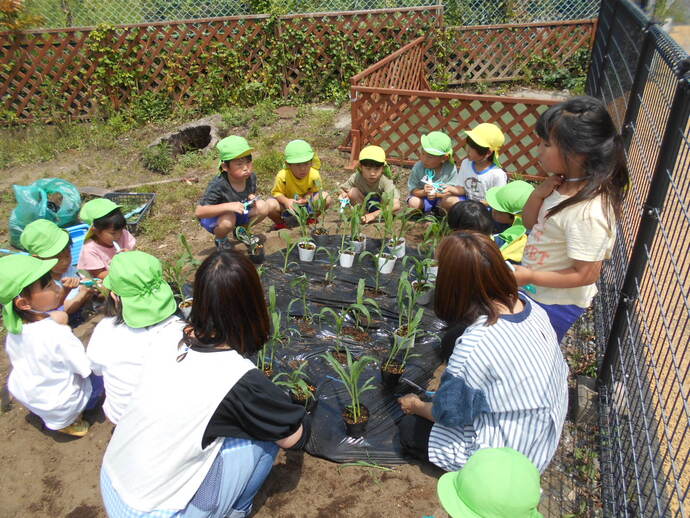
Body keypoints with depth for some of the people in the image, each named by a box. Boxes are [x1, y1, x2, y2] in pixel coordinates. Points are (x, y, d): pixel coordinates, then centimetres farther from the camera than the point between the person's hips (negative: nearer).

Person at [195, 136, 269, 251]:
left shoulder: (251, 177, -15)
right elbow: (198, 212, -36)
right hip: (214, 217, -5)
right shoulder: (218, 185, -33)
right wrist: (228, 206, -45)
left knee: (263, 207, -15)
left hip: (238, 214, 5)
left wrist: (252, 199, -18)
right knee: (228, 218, -38)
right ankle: (220, 240, 0)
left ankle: (240, 230, 13)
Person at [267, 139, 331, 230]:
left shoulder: (314, 175, -22)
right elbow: (276, 192, -16)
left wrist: (306, 199, -31)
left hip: (306, 203, 2)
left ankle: (311, 219, 7)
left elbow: (315, 191, -10)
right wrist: (286, 201, -37)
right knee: (271, 206, -32)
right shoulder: (282, 176, -26)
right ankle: (281, 223, 5)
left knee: (326, 198, -24)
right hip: (289, 204, -1)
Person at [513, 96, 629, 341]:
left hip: (556, 304, -8)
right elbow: (530, 222, 4)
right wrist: (540, 192, -15)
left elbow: (586, 274, -27)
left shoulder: (588, 212, -33)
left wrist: (530, 277, -22)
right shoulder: (566, 184, -8)